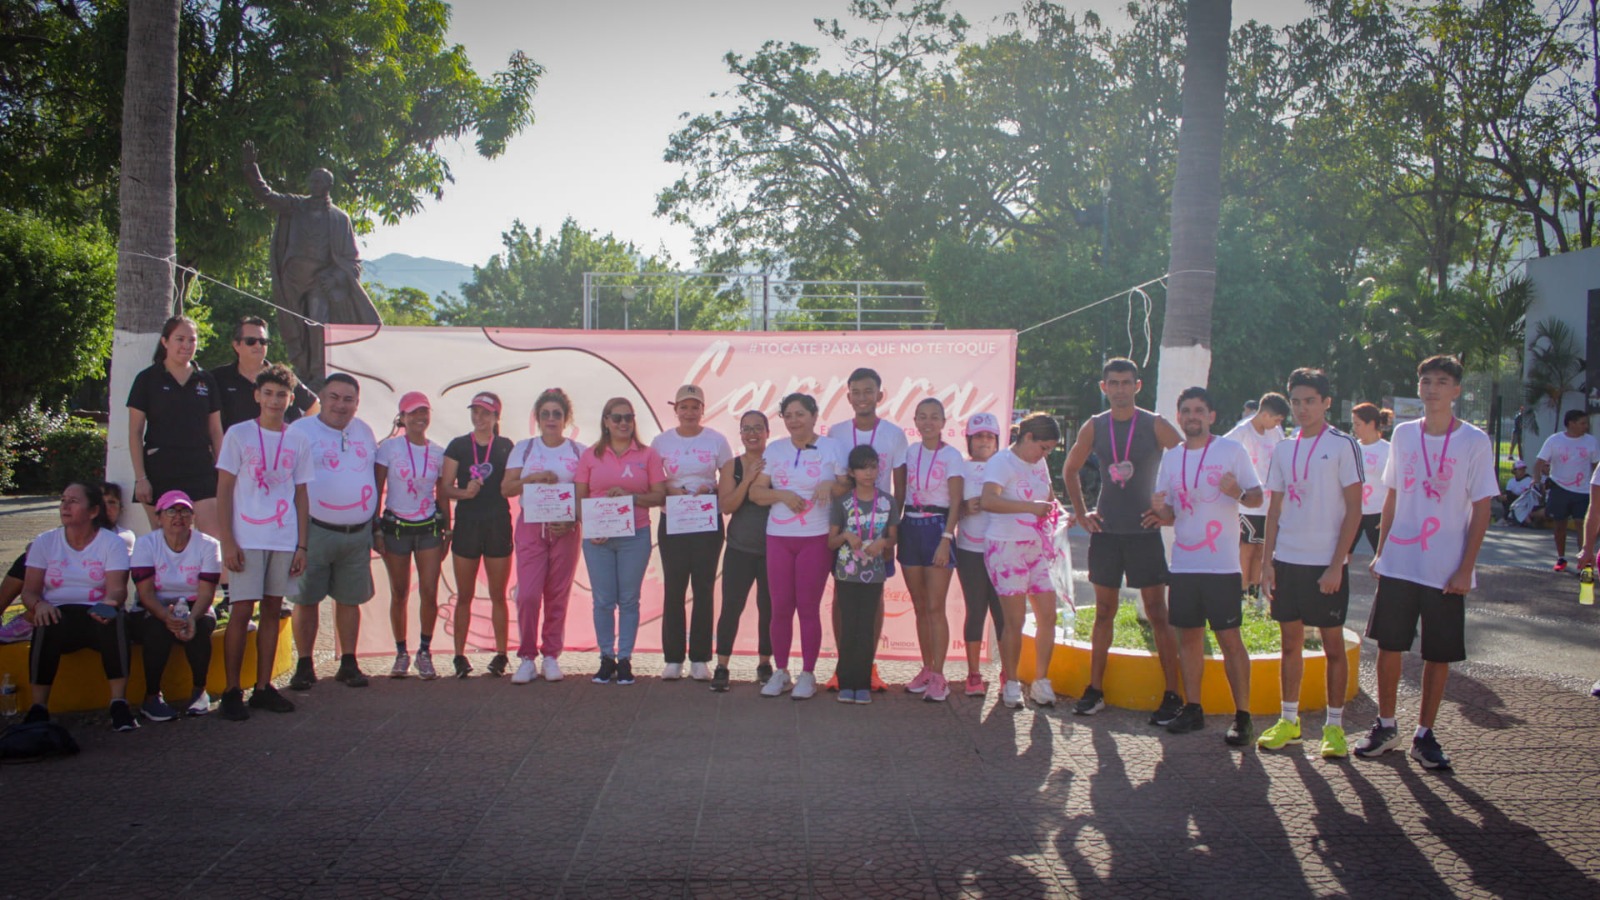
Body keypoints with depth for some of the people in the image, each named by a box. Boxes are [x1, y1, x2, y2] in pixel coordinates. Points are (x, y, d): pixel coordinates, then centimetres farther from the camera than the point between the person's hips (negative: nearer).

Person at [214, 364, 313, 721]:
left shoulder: (297, 442, 10)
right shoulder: (238, 434, 1)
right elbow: (224, 490, -1)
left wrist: (302, 546, 6)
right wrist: (227, 541, -8)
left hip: (285, 540, 3)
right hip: (247, 539, -3)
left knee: (272, 611, 7)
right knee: (241, 612, -5)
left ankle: (263, 688, 14)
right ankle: (231, 691, 2)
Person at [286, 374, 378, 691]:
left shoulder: (364, 431, 12)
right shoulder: (300, 431, -3)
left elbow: (375, 471, 20)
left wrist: (375, 518, 15)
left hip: (358, 533, 4)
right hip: (315, 531, -4)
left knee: (350, 599, 8)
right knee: (306, 599, 1)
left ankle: (348, 664, 17)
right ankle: (304, 666, 11)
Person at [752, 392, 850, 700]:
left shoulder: (832, 448, 2)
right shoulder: (774, 449, 9)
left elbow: (849, 487, 2)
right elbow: (755, 492, 5)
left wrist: (831, 485, -18)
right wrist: (782, 494, -13)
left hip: (817, 538, -3)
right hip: (778, 537, 3)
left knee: (808, 608, 0)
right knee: (780, 607, 4)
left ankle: (808, 675, 11)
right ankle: (780, 672, 16)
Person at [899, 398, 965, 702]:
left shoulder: (951, 456, -5)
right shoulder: (909, 453, 9)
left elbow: (956, 503, -8)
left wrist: (945, 540, -16)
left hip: (937, 528, -5)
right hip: (910, 527, 5)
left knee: (935, 608, -7)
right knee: (919, 607, 10)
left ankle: (938, 676, -3)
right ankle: (926, 669, 18)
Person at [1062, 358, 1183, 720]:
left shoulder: (1155, 425, -5)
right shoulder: (1094, 427, 5)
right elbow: (1070, 469, 18)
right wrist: (1081, 512, 10)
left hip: (1145, 531, -3)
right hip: (1105, 530, 3)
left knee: (1158, 613, -2)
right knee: (1104, 612, 9)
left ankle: (1172, 695, 4)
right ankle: (1095, 690, 15)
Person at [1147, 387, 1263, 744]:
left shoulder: (1232, 450, -1)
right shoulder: (1171, 457, 12)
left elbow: (1257, 496, -1)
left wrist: (1238, 492, -23)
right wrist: (1159, 509, -9)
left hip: (1222, 564, -4)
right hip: (1183, 564, 5)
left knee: (1230, 638, -4)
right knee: (1188, 636, 9)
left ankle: (1242, 716, 3)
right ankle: (1192, 708, 18)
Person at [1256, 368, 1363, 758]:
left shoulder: (1342, 445, -5)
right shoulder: (1283, 450, 10)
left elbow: (1354, 510, -7)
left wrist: (1337, 564, -13)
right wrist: (1267, 560, 5)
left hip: (1326, 564, -5)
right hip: (1287, 560, 5)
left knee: (1333, 644, 3)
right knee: (1290, 643, 11)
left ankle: (1334, 726, 12)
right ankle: (1289, 720, 20)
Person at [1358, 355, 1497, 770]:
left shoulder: (1474, 442, -5)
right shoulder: (1404, 434, 5)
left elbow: (1481, 509, -5)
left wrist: (1466, 568, -10)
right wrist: (1380, 550, 9)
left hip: (1446, 571, -3)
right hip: (1398, 563, 3)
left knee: (1439, 654, 6)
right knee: (1389, 646, 7)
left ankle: (1424, 734, 19)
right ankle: (1386, 726, 22)